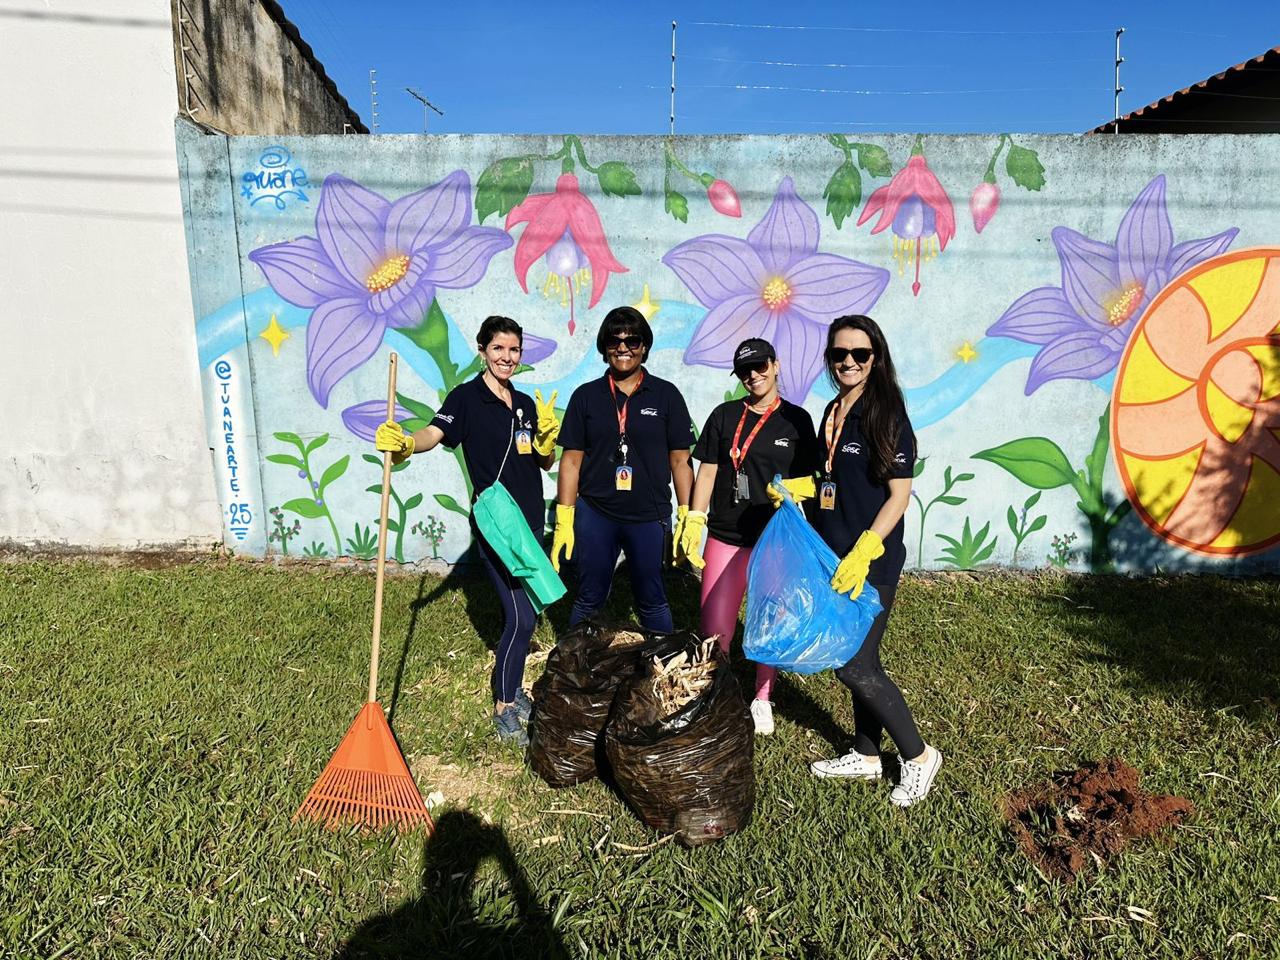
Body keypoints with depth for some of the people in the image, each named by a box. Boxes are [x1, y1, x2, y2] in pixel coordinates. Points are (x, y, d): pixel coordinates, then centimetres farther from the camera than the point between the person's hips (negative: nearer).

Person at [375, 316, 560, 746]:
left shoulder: (526, 403, 10)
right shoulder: (467, 397, -8)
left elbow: (547, 462, 13)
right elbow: (436, 432, -25)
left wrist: (547, 431, -7)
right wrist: (406, 443, -46)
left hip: (530, 520, 7)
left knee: (524, 613, 17)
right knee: (521, 616, -10)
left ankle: (511, 686, 36)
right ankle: (504, 710, 7)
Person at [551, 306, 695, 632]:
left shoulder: (666, 395, 0)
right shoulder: (586, 396, 3)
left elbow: (680, 460, 1)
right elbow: (572, 460, 3)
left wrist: (688, 517, -4)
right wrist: (563, 519, -1)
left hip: (649, 517, -1)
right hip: (594, 514, 1)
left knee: (651, 601, 12)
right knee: (589, 599, 12)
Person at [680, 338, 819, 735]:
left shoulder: (796, 420, 2)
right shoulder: (724, 416, 6)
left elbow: (807, 480, 6)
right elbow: (707, 471, 5)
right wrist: (693, 523, 0)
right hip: (725, 536, 1)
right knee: (715, 624, 2)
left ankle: (762, 699, 29)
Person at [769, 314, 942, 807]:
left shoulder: (887, 416, -12)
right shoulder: (832, 413, 10)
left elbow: (899, 494, -15)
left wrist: (863, 554, -22)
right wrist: (795, 487, 3)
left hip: (872, 564, -7)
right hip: (835, 558, 7)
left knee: (855, 666, -4)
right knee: (859, 659, 16)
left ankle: (918, 756, 16)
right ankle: (865, 756, 31)